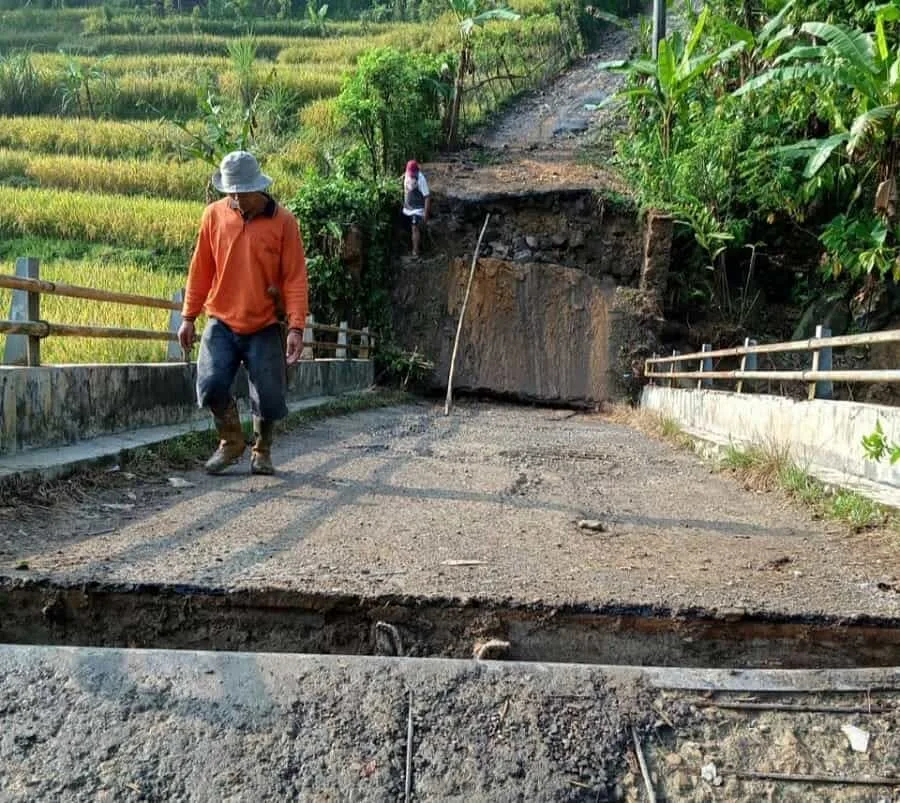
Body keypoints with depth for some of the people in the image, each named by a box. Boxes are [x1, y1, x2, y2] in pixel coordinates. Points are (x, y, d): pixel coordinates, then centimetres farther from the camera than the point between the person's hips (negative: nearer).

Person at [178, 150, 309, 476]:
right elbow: (200, 270, 7)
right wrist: (189, 317, 6)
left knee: (269, 398, 0)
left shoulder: (283, 221, -5)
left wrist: (296, 327, -13)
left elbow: (295, 278, -6)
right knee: (211, 385, -14)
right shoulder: (214, 215, 2)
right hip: (221, 323, 2)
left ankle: (262, 451, 28)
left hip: (265, 328, -1)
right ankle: (231, 441, 13)